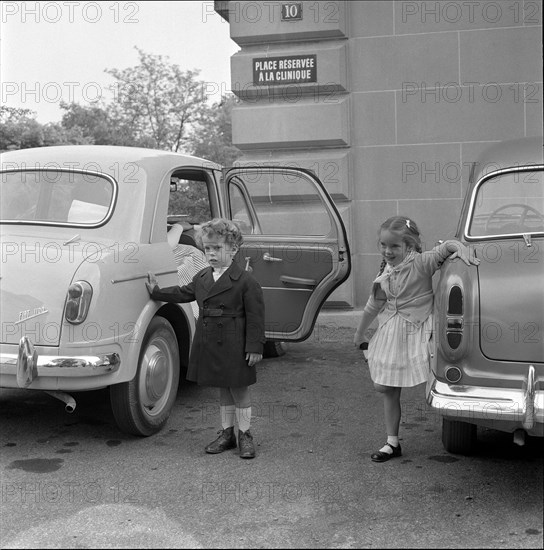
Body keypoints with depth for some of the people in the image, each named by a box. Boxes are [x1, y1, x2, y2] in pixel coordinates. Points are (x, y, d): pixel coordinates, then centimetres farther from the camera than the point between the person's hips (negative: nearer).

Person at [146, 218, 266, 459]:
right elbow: (183, 294, 25)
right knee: (223, 389, 16)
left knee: (239, 389, 5)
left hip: (235, 346, -6)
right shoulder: (201, 278, 8)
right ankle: (226, 433, 27)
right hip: (209, 344, 6)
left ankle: (244, 435, 17)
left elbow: (255, 317, -12)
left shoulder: (246, 281, -12)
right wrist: (156, 291, 25)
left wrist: (255, 347, -14)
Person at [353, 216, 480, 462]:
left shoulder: (421, 263, -12)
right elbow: (374, 305, 17)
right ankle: (392, 443, 21)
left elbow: (448, 246, -18)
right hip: (390, 333, 6)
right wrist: (360, 333, 27)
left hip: (418, 331, -6)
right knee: (386, 388, 9)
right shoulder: (385, 273, 5)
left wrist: (462, 249, -41)